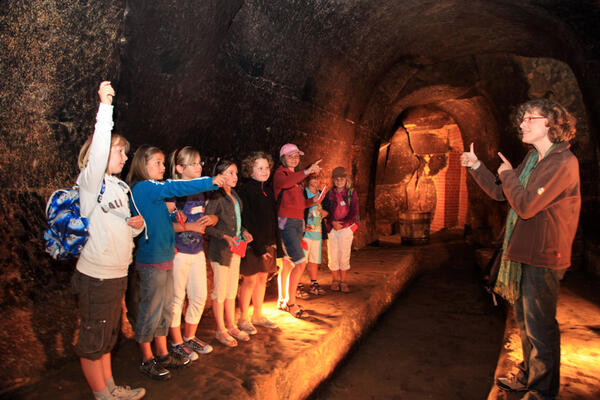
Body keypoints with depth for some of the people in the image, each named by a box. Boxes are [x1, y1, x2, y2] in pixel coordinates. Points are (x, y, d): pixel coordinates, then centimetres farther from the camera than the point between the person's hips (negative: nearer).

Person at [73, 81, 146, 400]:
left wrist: (137, 225, -2)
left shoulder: (120, 187, 13)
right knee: (93, 340, 8)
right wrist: (105, 106, -37)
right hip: (96, 276, -8)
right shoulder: (91, 181, -11)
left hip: (117, 274, 8)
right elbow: (98, 150, -31)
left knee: (107, 336, 21)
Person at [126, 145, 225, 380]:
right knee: (151, 311, 5)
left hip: (164, 257, 10)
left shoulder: (151, 190, 15)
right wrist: (210, 182, -34)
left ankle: (163, 354, 32)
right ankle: (147, 360, 21)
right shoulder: (143, 187, -15)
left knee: (165, 309, 17)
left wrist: (171, 213, 0)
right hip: (151, 259, -10)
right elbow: (175, 187, -29)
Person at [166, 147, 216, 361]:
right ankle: (176, 342, 23)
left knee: (200, 296, 13)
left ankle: (190, 337, 32)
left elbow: (209, 214, 19)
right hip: (178, 252, -7)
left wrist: (211, 219, -2)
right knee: (177, 298, 5)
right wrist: (189, 226, -25)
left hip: (197, 251, 7)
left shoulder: (201, 190, 10)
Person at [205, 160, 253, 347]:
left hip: (235, 248, 8)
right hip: (220, 249, -8)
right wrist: (225, 237, -23)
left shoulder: (235, 196, 12)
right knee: (220, 291, 3)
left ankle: (231, 326, 28)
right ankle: (221, 330, 17)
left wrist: (243, 232, 4)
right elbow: (207, 225, -17)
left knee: (232, 290, 16)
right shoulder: (216, 197, -14)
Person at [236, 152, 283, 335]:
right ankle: (243, 318, 16)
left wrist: (276, 244, 10)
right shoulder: (245, 190, -11)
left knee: (262, 278, 14)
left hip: (267, 243, 7)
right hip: (252, 244, -7)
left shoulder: (268, 190, 11)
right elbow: (247, 222, -16)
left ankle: (258, 315, 27)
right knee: (250, 280, 0)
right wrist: (259, 247, -17)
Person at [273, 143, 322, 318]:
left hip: (298, 222, 8)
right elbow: (284, 183, -30)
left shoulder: (297, 177, 21)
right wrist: (307, 171, -31)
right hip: (285, 222, -8)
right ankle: (291, 303, -1)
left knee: (287, 263, 12)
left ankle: (282, 301, 23)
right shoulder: (280, 174, -3)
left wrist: (312, 201, 5)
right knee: (300, 262, -13)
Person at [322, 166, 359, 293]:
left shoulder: (351, 193, 3)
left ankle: (343, 282, 10)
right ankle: (335, 280, 16)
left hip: (346, 228, -1)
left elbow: (354, 212, -1)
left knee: (344, 255, -1)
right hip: (332, 229, 1)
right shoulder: (329, 194, 7)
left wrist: (343, 224, -12)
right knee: (333, 255, 1)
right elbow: (325, 211, 4)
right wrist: (332, 222, -12)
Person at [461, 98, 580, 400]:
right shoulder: (533, 158, 10)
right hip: (523, 253, 9)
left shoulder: (563, 163, -18)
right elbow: (499, 193, 15)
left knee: (539, 327, 3)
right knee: (525, 322, 21)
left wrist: (508, 174, -11)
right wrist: (476, 166, 6)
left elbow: (526, 206, -26)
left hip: (542, 257, -9)